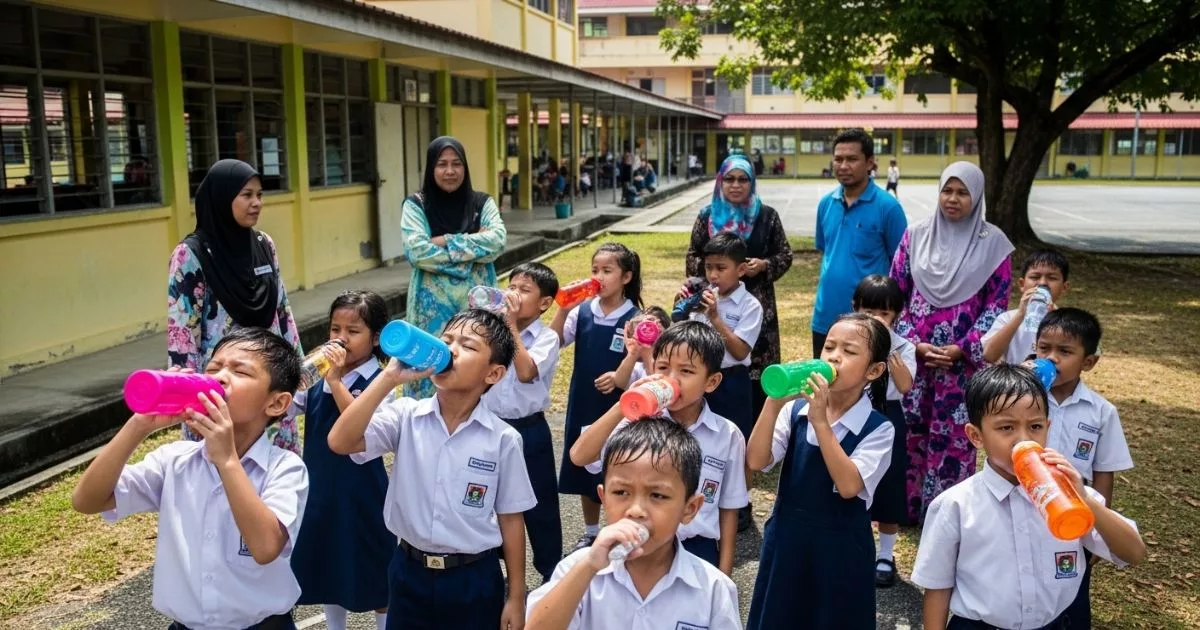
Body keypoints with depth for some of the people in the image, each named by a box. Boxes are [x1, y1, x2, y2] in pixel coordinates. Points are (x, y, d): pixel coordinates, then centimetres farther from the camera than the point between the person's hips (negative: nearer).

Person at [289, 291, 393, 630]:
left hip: (361, 492, -5)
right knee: (326, 567, 20)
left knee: (374, 573, 10)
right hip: (319, 487, 6)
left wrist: (335, 380, -32)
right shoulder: (319, 375, 1)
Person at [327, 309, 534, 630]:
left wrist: (516, 597, 1)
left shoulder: (503, 439, -10)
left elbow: (510, 519, -3)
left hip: (474, 579, -1)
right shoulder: (406, 416, -8)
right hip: (409, 572, 2)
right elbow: (340, 442, -23)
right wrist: (389, 378, -28)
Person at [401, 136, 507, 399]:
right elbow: (416, 252, -14)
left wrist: (446, 242, -13)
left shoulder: (482, 202, 7)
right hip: (434, 303, -1)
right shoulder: (416, 205, 1)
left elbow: (498, 240, -9)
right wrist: (475, 242, -11)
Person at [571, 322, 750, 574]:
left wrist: (723, 574, 4)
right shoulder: (641, 421, -9)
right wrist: (623, 406, -28)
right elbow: (579, 456, -20)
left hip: (697, 553, 0)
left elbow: (728, 509, 2)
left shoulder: (728, 436, -7)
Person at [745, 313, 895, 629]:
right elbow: (756, 461, -13)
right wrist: (773, 404, -24)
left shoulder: (878, 428, -12)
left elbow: (848, 486, -24)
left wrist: (820, 421, -29)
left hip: (840, 546, -3)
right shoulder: (795, 409, -4)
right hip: (786, 537, 3)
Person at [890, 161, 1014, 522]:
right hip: (913, 354, 2)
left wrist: (961, 349, -11)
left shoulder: (992, 242, -3)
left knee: (954, 435, 2)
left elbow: (997, 304, -2)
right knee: (910, 429, 9)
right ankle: (906, 506, 24)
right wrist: (914, 343, -7)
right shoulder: (916, 236, 2)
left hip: (964, 359, -2)